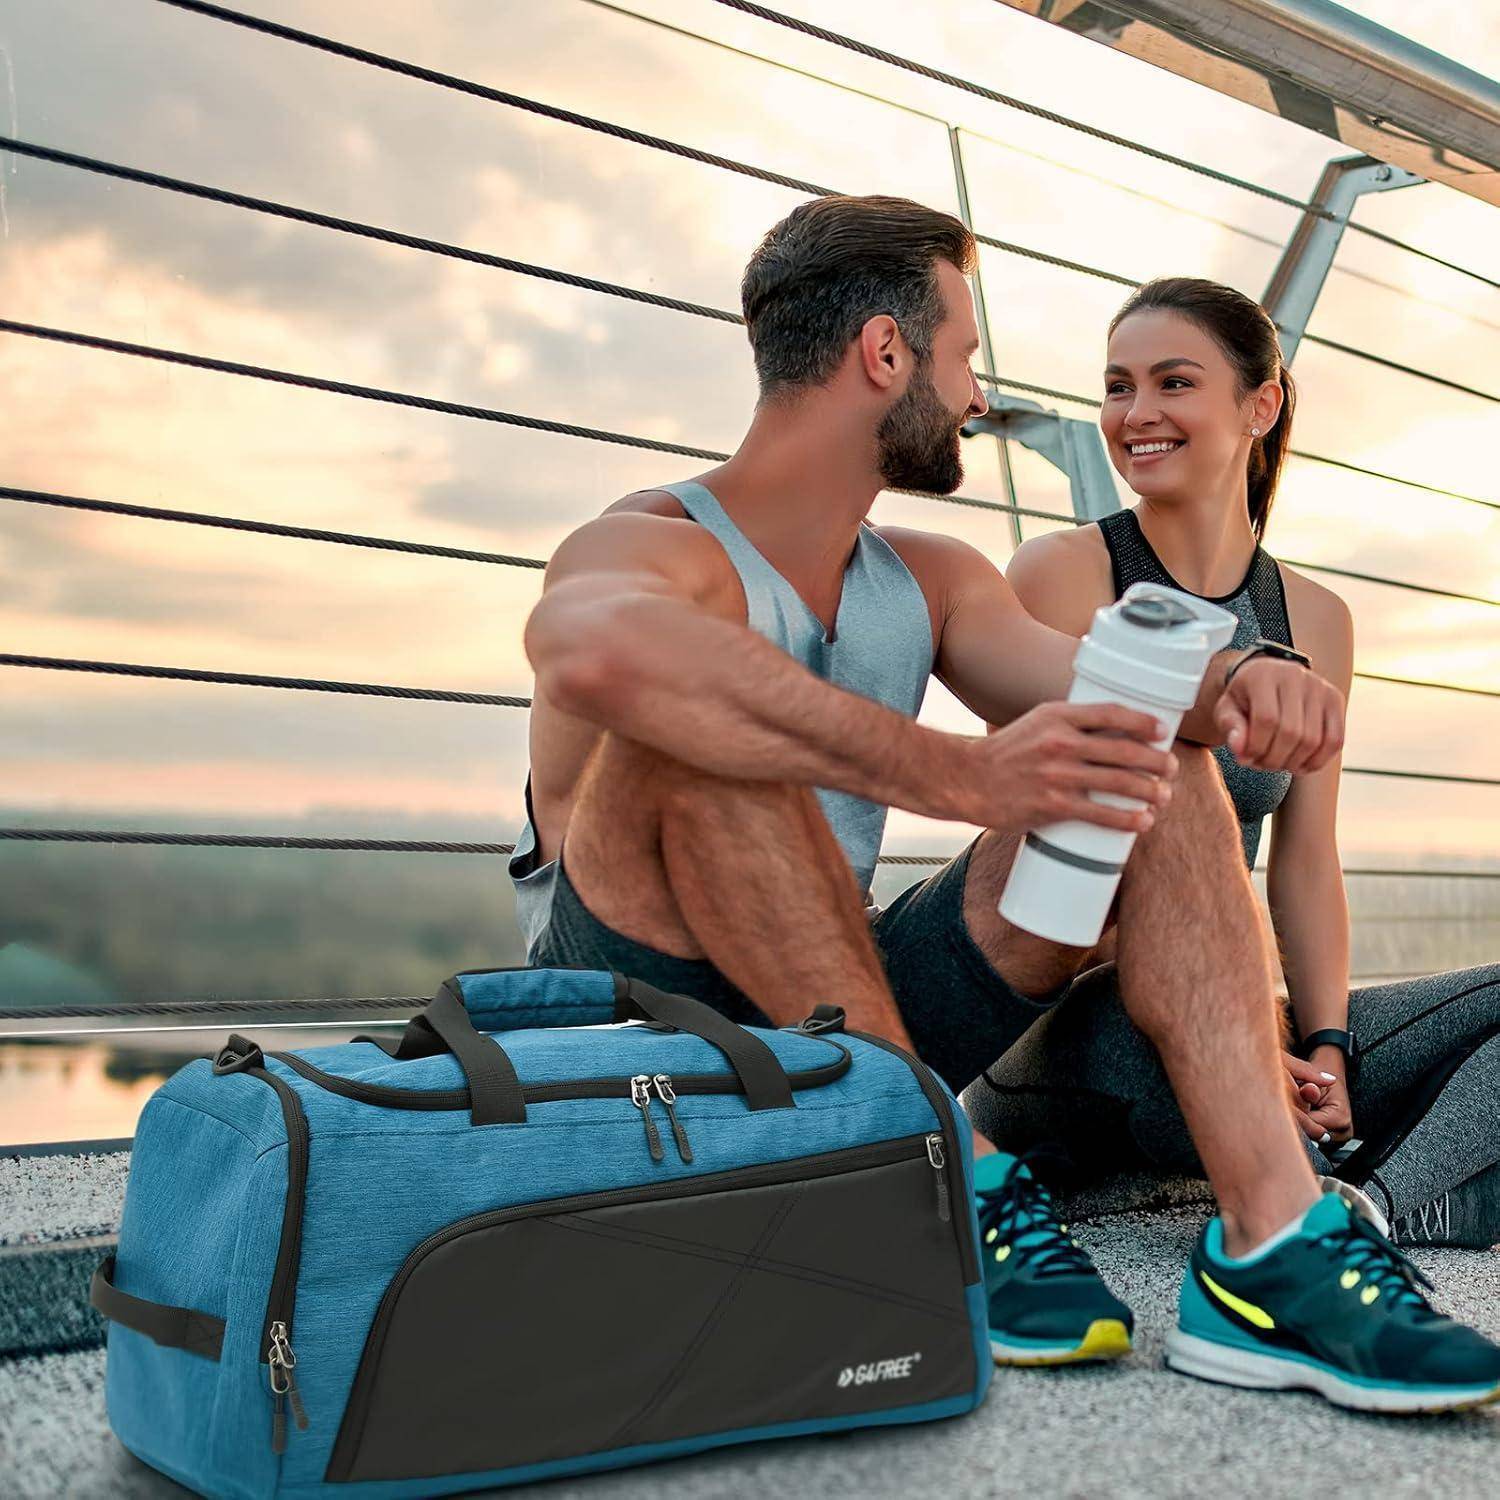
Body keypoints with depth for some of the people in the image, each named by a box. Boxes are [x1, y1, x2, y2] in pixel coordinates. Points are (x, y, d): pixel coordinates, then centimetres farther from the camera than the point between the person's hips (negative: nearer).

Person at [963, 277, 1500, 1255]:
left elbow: (1304, 861, 9)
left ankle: (1377, 1209, -29)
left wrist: (1325, 1047, -8)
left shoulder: (1315, 620, 12)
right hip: (1072, 1022, -5)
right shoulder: (1063, 574, -3)